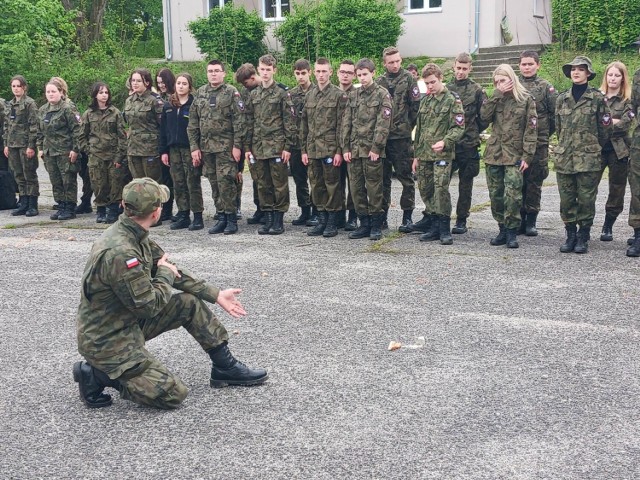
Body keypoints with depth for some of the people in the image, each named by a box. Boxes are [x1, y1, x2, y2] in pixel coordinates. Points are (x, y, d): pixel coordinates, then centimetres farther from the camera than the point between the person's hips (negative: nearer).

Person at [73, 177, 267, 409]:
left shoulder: (134, 234, -2)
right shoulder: (119, 253, -32)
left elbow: (171, 268, 9)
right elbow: (149, 305, -24)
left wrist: (216, 295, 8)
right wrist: (165, 274, -5)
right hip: (106, 341, -9)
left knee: (190, 303, 8)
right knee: (173, 394, -9)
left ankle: (225, 367, 18)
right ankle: (97, 376, 0)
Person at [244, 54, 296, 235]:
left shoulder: (282, 94, -2)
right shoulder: (253, 95, 13)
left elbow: (289, 121, -4)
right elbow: (249, 122, 14)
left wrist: (288, 146, -10)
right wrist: (247, 147, 9)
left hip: (277, 146, -5)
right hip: (258, 148, 5)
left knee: (279, 184, -1)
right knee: (263, 185, 8)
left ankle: (278, 220, 6)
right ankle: (267, 219, 16)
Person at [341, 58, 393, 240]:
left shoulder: (382, 94, -2)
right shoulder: (353, 95, 13)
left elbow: (383, 124, -9)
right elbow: (346, 122, 11)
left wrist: (376, 148, -14)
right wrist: (345, 147, 3)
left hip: (372, 150, -5)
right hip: (354, 149, 5)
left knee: (374, 187, -2)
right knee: (356, 187, 6)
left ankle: (376, 225, 7)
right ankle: (364, 224, 15)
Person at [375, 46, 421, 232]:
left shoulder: (409, 79, 0)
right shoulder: (379, 81, 10)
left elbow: (416, 106, -3)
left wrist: (407, 126, -4)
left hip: (402, 137, -4)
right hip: (382, 136, 4)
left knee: (405, 176, 0)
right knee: (383, 177, 10)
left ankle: (407, 217, 5)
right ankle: (382, 215, 18)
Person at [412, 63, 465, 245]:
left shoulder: (452, 100, -3)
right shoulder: (425, 101, 17)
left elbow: (458, 127, -10)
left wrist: (444, 142, -26)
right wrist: (416, 155, 18)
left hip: (442, 154, -7)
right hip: (424, 155, 7)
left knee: (441, 189, -15)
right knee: (425, 190, 6)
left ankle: (445, 229, -6)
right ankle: (435, 226, 16)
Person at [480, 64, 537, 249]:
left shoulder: (526, 99, 0)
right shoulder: (496, 99, 13)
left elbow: (531, 129, -4)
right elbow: (484, 116, -5)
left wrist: (527, 156, -11)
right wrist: (497, 94, -8)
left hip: (514, 156, -5)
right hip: (493, 154, 5)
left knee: (513, 195, -12)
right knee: (496, 195, 7)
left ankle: (512, 232, -2)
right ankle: (503, 230, 18)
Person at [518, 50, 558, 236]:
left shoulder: (546, 87, 4)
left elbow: (556, 113, 4)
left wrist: (545, 132, 5)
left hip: (538, 143, -1)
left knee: (535, 182, 4)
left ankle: (531, 221, 11)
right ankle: (519, 219, 14)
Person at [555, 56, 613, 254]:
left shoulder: (597, 98, -1)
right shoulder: (562, 99, 10)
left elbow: (606, 128, 5)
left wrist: (593, 148, 12)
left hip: (588, 158, -3)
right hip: (564, 157, 3)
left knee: (586, 199, 1)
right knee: (566, 199, 4)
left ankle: (583, 237, 11)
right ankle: (571, 235, 15)